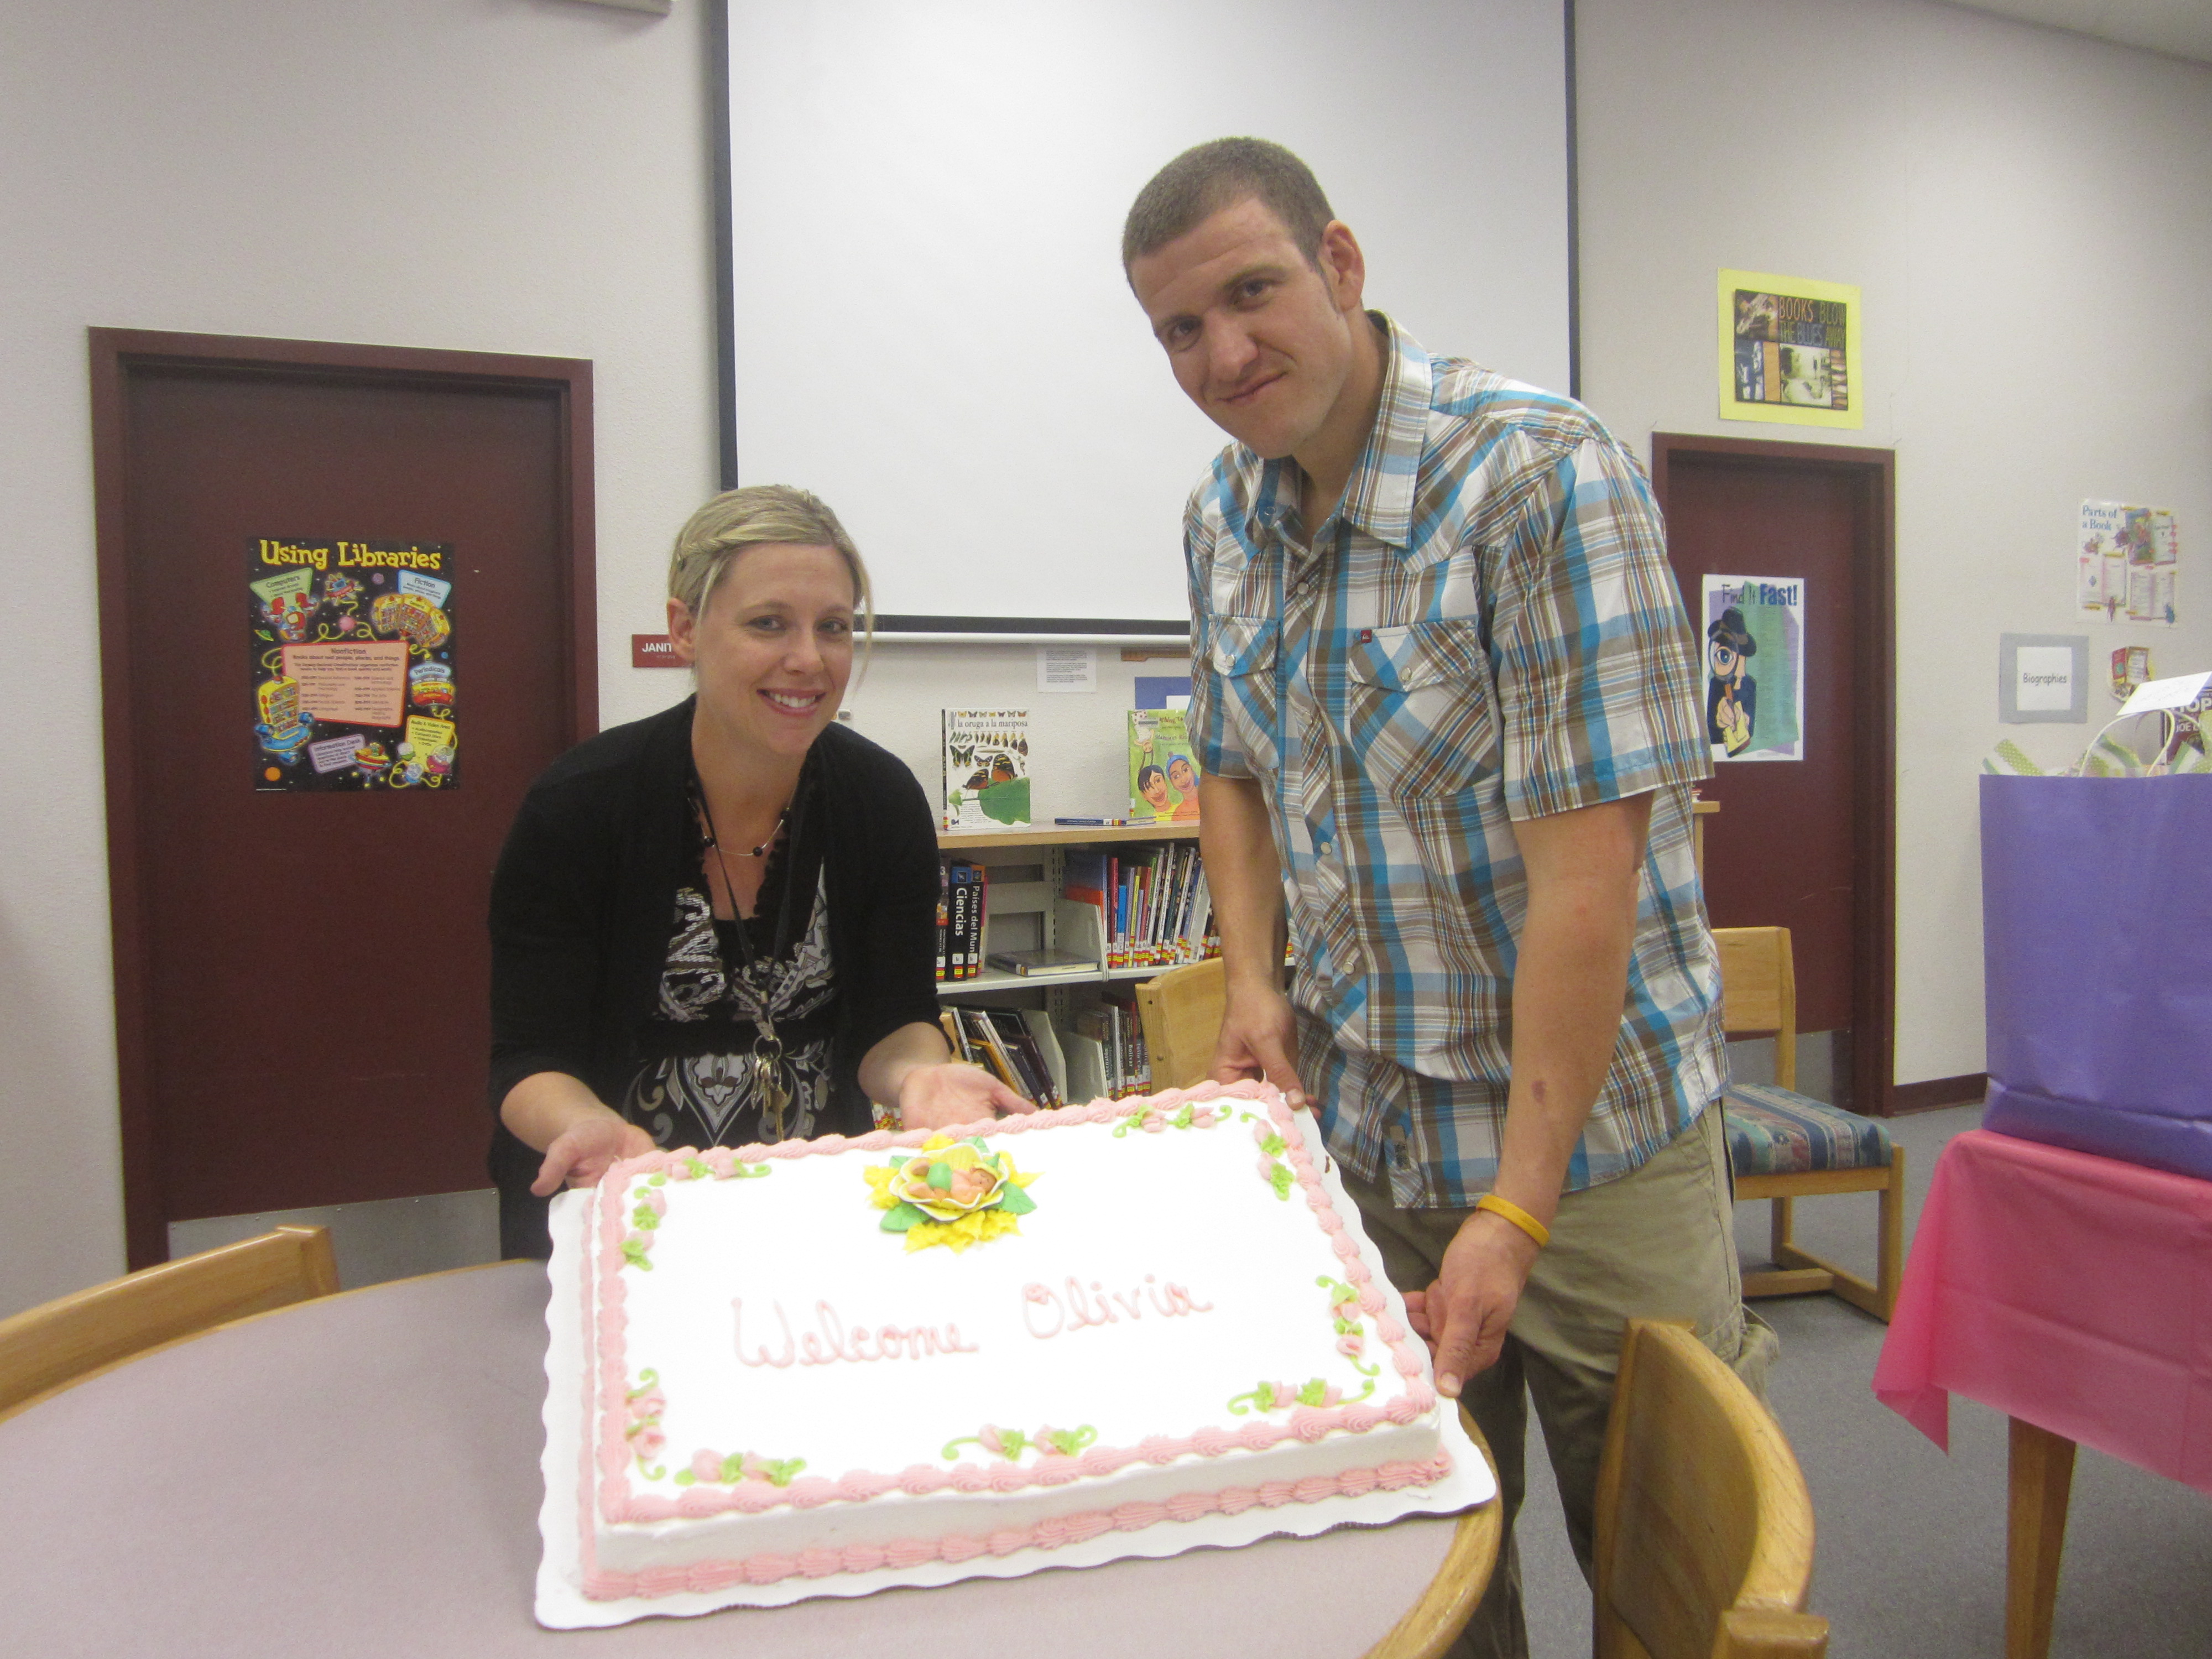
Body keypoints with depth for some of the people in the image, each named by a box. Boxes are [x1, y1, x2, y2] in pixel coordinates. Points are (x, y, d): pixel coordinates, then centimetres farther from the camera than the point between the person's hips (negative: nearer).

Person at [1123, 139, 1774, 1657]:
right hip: (1362, 1124, 5)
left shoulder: (1540, 473, -19)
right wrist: (1255, 981, -1)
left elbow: (1587, 863, -23)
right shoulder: (1225, 516, 3)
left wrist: (1519, 1207, -23)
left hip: (1590, 1129, -5)